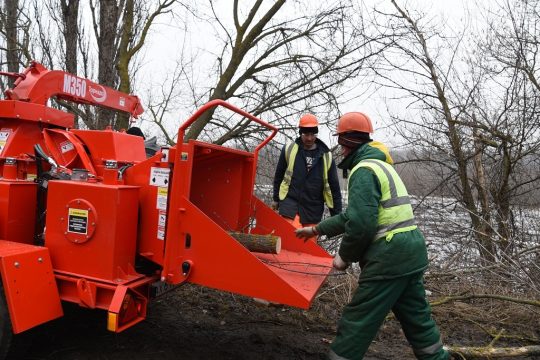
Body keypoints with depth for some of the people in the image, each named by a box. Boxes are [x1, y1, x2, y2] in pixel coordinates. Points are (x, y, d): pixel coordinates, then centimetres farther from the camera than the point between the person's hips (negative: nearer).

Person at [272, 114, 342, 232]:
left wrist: (337, 215, 4)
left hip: (313, 208, 2)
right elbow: (279, 176, 12)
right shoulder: (289, 149, -1)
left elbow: (334, 187, 5)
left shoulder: (326, 156, 1)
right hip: (290, 203, -2)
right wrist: (276, 199, 16)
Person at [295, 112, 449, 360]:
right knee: (417, 318, 22)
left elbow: (361, 224, -24)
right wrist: (317, 229, 26)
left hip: (389, 256, -10)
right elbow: (354, 214, 24)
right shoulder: (379, 165, 19)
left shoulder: (364, 170, -13)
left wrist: (345, 256, -7)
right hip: (410, 251, 10)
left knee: (357, 321, 1)